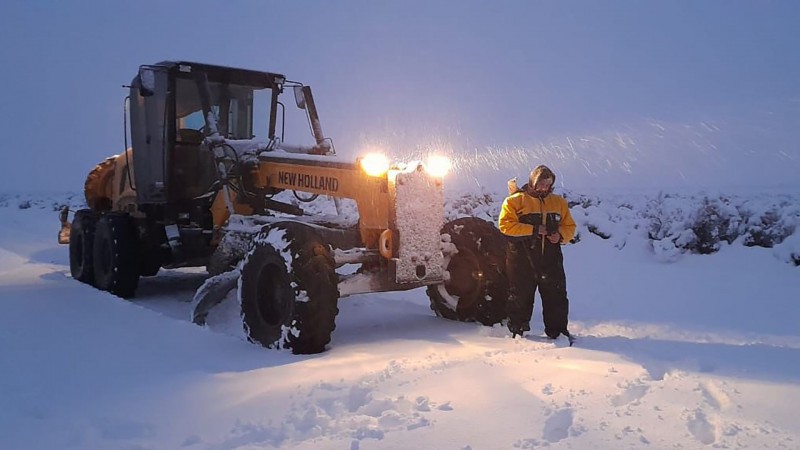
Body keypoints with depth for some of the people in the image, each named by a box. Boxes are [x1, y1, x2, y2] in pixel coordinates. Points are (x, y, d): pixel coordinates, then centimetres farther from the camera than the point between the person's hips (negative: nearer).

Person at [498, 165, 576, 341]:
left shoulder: (559, 202, 13)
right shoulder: (515, 201, -1)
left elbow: (570, 226, 17)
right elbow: (505, 224, -13)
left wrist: (560, 235, -6)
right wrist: (533, 230, -16)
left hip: (550, 259, 3)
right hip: (522, 259, -3)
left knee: (556, 296, 4)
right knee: (520, 296, 8)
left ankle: (557, 330, 17)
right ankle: (517, 330, 24)